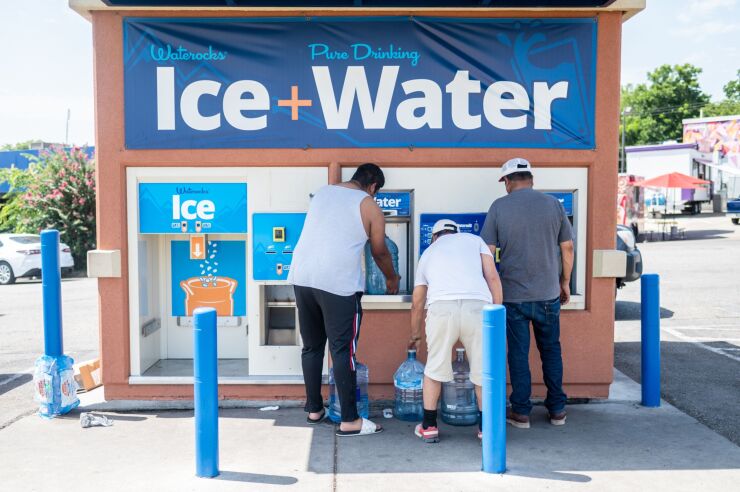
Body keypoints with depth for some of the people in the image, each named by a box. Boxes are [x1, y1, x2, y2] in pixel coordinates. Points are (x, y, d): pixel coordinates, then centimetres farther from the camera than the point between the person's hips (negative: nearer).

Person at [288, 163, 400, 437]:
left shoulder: (322, 193, 19)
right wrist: (392, 279, 31)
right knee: (343, 350, -1)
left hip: (302, 276, 6)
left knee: (312, 346, 15)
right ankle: (349, 421, 3)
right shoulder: (369, 206, 5)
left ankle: (314, 409, 26)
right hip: (338, 283, -5)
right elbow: (380, 253, 14)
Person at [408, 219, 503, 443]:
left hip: (441, 307, 1)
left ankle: (429, 427, 24)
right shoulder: (474, 240, 28)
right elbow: (493, 278, 13)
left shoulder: (428, 252, 33)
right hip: (478, 305, -1)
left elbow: (417, 303, 38)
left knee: (434, 368, 18)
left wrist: (414, 335, 51)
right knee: (483, 368, 15)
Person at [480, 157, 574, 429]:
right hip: (549, 293, 2)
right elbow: (567, 248, 4)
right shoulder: (553, 204, 1)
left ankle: (521, 412, 13)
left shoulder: (499, 206, -4)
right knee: (551, 350, 16)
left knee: (518, 353, 7)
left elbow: (488, 251, -6)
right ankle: (557, 409, 21)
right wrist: (565, 282, 15)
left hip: (513, 294, -2)